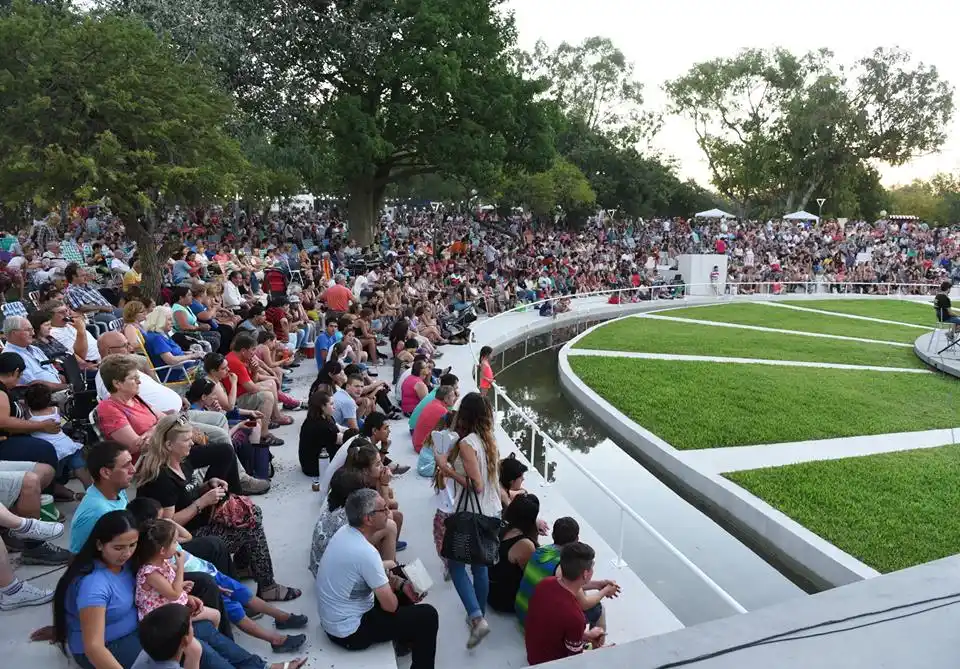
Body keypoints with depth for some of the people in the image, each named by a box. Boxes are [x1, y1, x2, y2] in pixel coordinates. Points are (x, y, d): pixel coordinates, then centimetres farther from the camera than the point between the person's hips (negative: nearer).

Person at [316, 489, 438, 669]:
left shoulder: (345, 531, -5)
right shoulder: (365, 552, -32)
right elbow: (390, 605, -22)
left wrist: (402, 584, 0)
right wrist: (392, 585, -1)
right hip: (349, 631, -9)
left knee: (405, 592, 21)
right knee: (427, 616, -6)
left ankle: (404, 641, 37)